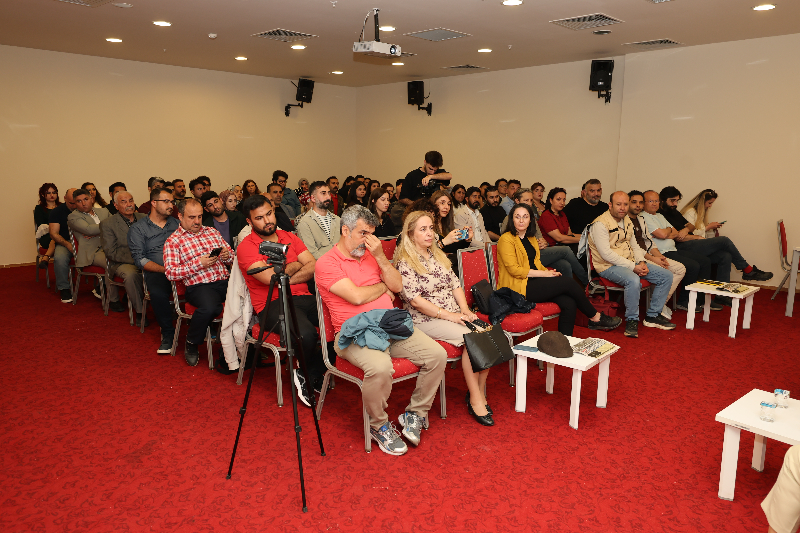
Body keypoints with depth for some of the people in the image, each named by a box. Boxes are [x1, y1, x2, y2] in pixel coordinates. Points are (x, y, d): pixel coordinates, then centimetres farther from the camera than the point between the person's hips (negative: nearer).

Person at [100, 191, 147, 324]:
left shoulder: (144, 218, 14)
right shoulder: (107, 224, 3)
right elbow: (111, 252, -5)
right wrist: (135, 259, -17)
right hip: (123, 263, -3)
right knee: (130, 274, -37)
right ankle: (139, 311, -21)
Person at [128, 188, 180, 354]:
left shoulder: (177, 223, 21)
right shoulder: (138, 228, 9)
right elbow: (140, 259, -1)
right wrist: (164, 269, -15)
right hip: (155, 271, -2)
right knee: (158, 292, -36)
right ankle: (168, 333, -14)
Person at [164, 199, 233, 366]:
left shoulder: (212, 232, 22)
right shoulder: (173, 241, 8)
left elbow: (232, 256, 25)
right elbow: (170, 272, -4)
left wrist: (227, 255, 0)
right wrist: (199, 263, -13)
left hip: (224, 281, 4)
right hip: (198, 285, -4)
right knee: (209, 307, -37)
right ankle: (191, 343, -5)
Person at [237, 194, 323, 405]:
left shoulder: (289, 237, 17)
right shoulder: (246, 246, 0)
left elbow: (314, 267, 6)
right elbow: (271, 278, -14)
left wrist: (286, 279, -8)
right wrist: (296, 264, 3)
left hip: (301, 297, 6)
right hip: (272, 304, -5)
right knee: (306, 334, -34)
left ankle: (309, 376, -2)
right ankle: (305, 371, 2)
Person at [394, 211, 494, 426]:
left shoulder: (438, 255, 17)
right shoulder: (405, 263, -7)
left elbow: (455, 284, 15)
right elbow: (415, 300, -14)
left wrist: (465, 310, -2)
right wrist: (448, 315, -15)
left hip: (454, 315, 7)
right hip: (426, 320, -7)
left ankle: (480, 391, -5)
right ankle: (475, 399, -14)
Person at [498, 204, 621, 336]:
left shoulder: (531, 238, 19)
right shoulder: (506, 239, -8)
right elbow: (514, 270, -14)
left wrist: (548, 271, -1)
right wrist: (544, 273, -13)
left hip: (534, 282, 8)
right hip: (518, 288, -8)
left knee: (569, 303, -16)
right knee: (569, 284, -15)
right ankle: (595, 317, 5)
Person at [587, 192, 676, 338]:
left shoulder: (627, 222, 14)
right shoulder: (600, 224, -14)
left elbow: (634, 245, 21)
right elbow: (606, 253, -21)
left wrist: (641, 262, 0)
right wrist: (633, 267, -20)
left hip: (630, 263, 9)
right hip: (609, 266, -9)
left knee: (666, 276, 1)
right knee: (633, 280, -38)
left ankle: (653, 316, 10)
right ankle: (631, 320, -18)